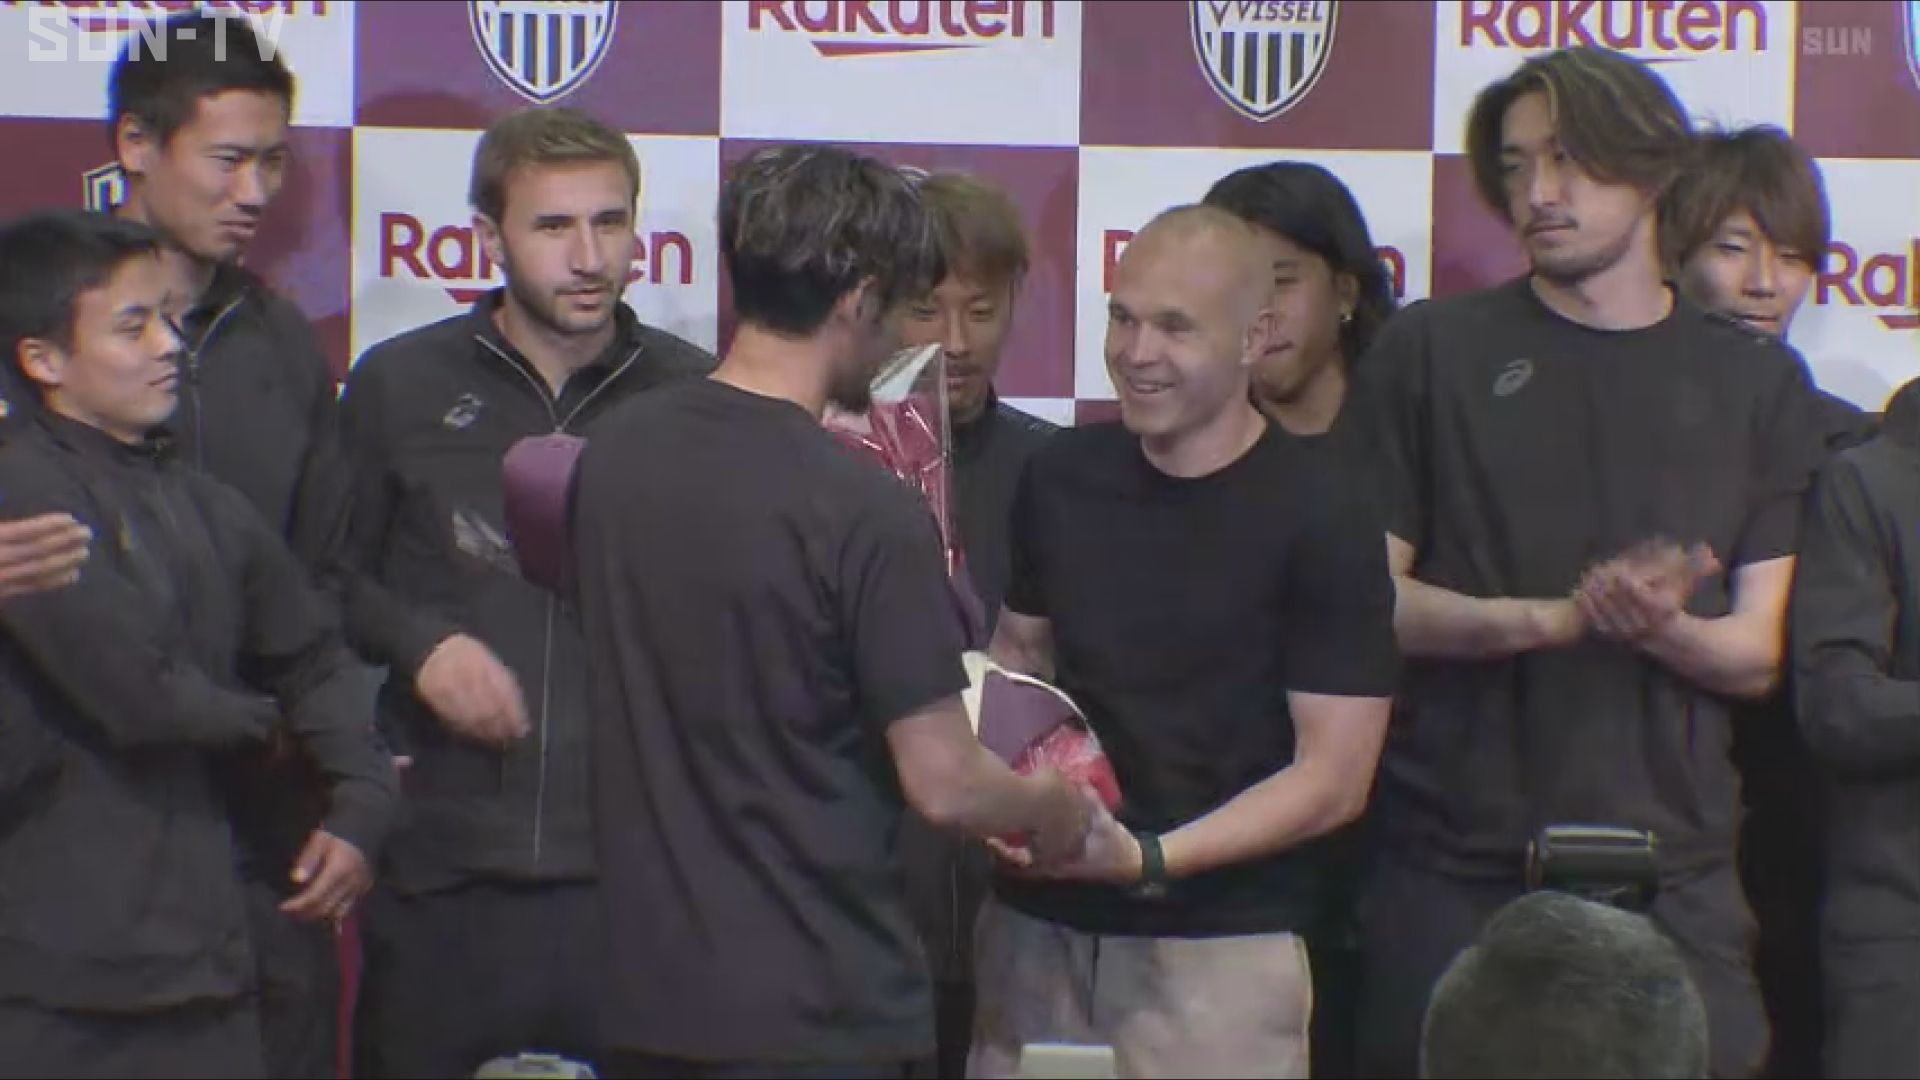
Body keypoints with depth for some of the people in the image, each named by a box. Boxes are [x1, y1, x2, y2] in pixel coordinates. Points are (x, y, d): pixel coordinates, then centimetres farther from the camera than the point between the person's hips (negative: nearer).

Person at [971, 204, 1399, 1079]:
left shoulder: (1319, 523, -10)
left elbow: (1334, 778, -11)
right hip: (1038, 924, 4)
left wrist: (1148, 859, -21)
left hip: (1218, 947, -4)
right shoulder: (1061, 477, 5)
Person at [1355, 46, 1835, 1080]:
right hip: (1454, 876, -1)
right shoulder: (1432, 352, 5)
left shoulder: (1755, 381, 10)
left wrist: (1665, 628, -14)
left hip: (1671, 877, 1)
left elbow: (1758, 656, 8)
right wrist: (1554, 618, -16)